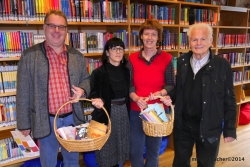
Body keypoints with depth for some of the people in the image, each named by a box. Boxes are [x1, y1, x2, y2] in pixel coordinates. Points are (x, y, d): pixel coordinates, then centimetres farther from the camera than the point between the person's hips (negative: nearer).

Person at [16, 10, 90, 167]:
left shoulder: (77, 56, 3)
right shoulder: (29, 56, -7)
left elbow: (86, 79, 14)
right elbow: (23, 93, -5)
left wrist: (82, 90, -10)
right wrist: (24, 123, -4)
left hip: (72, 118, 3)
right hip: (46, 120, -3)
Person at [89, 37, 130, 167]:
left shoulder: (126, 71, 6)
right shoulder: (98, 73, -8)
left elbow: (128, 94, 8)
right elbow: (93, 95, -11)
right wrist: (98, 101, -31)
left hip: (124, 113, 5)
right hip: (106, 115, -4)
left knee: (120, 146, 16)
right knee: (107, 148, 5)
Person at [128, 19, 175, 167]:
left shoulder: (166, 58, -5)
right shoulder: (133, 58, 0)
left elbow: (171, 85, -2)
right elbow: (128, 84, 0)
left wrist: (159, 93, -21)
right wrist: (136, 98, -18)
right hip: (136, 111, 1)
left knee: (154, 150, 18)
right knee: (135, 151, 11)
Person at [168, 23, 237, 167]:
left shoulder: (222, 65, -11)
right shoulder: (182, 62, 0)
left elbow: (229, 99, -7)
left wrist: (230, 129, -7)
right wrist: (169, 97, -8)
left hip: (209, 128, -3)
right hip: (182, 125, 4)